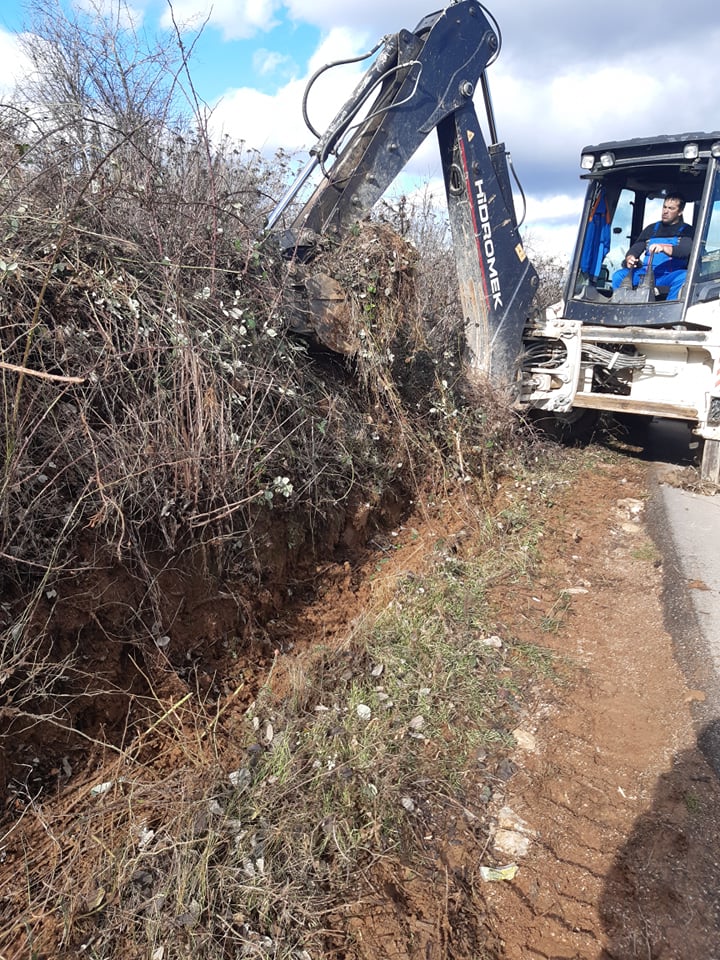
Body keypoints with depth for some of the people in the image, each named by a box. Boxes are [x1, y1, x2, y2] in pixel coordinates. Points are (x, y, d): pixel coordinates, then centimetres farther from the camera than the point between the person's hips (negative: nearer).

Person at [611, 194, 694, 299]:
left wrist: (665, 248, -29)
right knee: (618, 276, -21)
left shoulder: (686, 230, 12)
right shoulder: (652, 228, 25)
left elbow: (686, 250, -9)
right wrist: (629, 258, -12)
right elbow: (635, 248, 15)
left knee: (684, 277, -37)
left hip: (671, 274, -3)